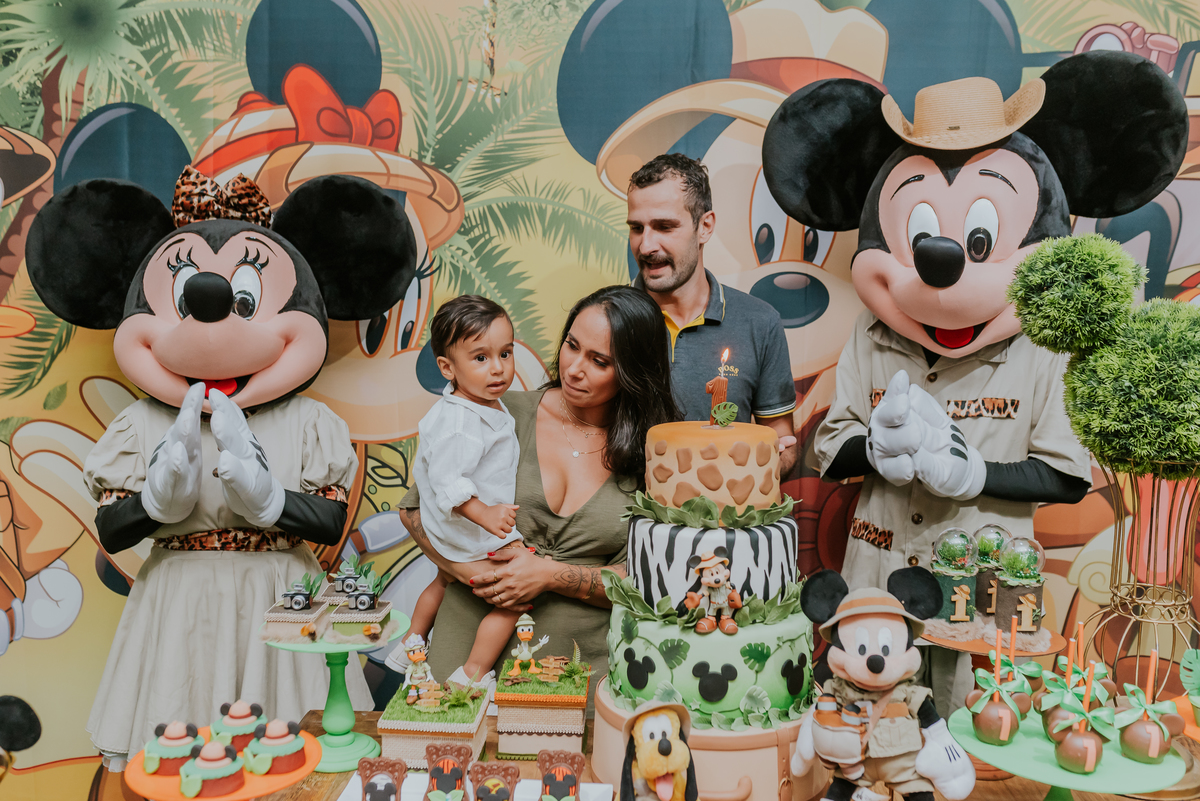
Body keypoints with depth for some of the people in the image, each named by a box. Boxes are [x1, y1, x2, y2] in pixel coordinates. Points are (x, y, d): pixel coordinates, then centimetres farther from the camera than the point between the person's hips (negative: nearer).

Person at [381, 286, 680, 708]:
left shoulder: (651, 455, 0)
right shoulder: (509, 415, -1)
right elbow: (415, 507, 3)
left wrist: (550, 575, -14)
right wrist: (474, 574, -10)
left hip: (581, 652, 0)